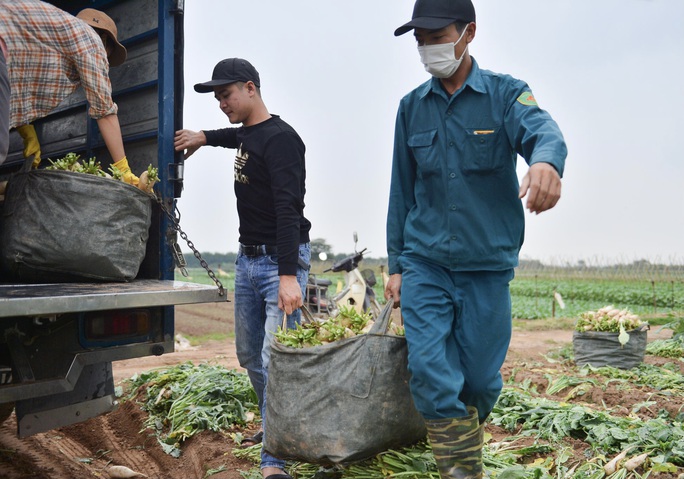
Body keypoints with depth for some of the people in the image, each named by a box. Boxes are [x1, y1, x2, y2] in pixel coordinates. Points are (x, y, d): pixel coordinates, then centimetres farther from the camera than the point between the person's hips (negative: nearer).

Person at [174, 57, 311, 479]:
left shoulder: (281, 138, -15)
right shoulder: (246, 134, 12)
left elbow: (289, 209, -26)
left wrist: (288, 274, -34)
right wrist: (204, 137, 28)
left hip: (281, 261, -9)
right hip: (248, 259, 9)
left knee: (275, 361, -12)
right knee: (250, 355, 15)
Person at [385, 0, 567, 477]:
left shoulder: (505, 93, -3)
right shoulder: (412, 107, 6)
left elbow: (542, 130, -25)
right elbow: (402, 192, 10)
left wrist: (546, 161, -50)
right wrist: (396, 264, 9)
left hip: (488, 266, -1)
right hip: (425, 265, 2)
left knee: (481, 381, 9)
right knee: (431, 376, -9)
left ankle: (465, 440, 39)